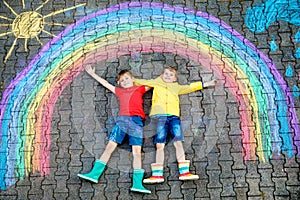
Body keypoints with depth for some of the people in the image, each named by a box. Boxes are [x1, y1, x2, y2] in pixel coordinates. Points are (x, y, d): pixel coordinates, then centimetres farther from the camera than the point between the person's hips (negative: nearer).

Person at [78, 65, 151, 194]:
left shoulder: (139, 89, 19)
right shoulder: (119, 91, 25)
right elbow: (105, 84, 35)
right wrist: (93, 74, 42)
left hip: (136, 120, -3)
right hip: (121, 120, 3)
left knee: (137, 152, -9)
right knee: (109, 146, -2)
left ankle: (137, 183, -15)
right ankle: (94, 174, -2)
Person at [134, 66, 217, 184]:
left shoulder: (176, 87, 28)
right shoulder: (156, 84, 24)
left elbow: (189, 87, 35)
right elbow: (141, 82, 30)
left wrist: (204, 84, 35)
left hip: (174, 116, 2)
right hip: (161, 115, -1)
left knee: (178, 142, -9)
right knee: (159, 144, -6)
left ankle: (184, 172, -9)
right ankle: (157, 175, -5)